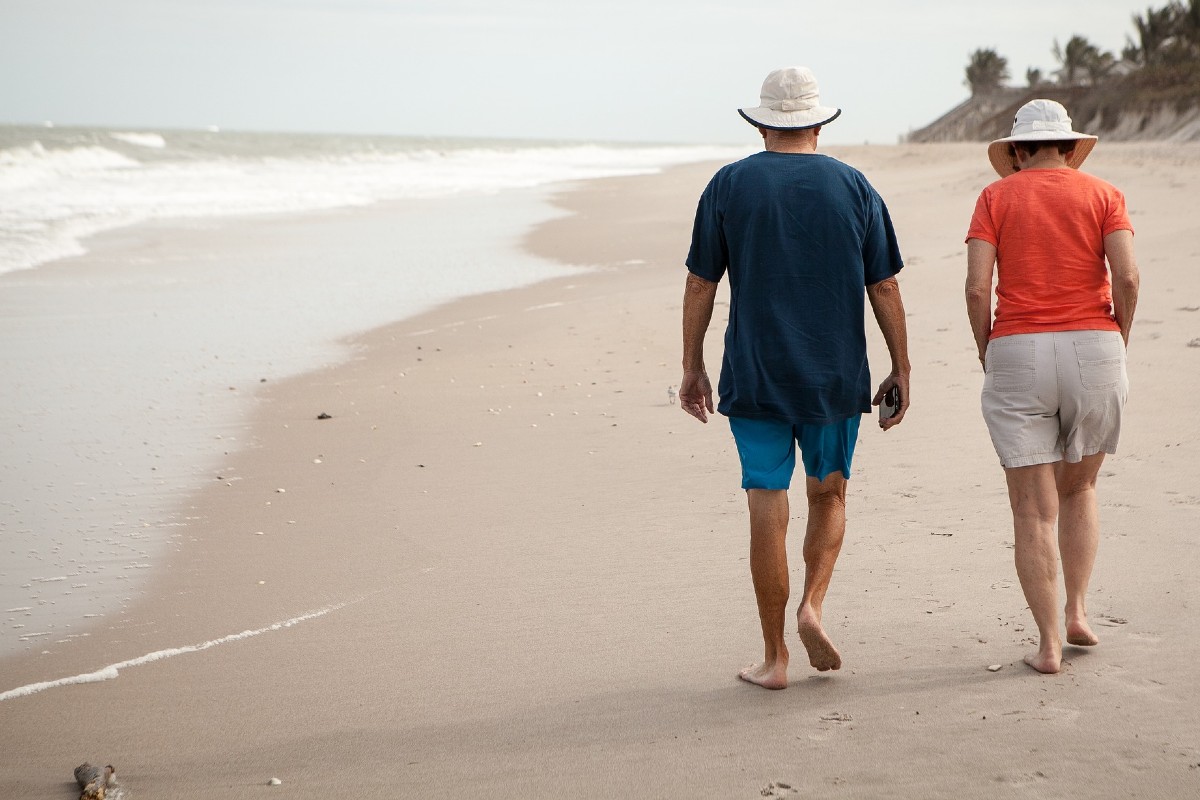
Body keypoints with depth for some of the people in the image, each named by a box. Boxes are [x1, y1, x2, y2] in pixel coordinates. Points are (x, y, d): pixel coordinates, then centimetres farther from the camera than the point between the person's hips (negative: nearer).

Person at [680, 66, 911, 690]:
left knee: (767, 513, 3)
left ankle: (774, 657, 8)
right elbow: (884, 288, 2)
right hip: (835, 379, 1)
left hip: (754, 378, -1)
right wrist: (901, 370, 9)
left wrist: (692, 368, 8)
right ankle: (812, 606, 0)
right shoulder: (854, 188, 1)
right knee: (828, 496, 20)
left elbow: (700, 285, 0)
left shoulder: (729, 185, -1)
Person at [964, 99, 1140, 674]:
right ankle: (1077, 610, 15)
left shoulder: (995, 197, 5)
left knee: (1034, 508, 3)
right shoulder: (1103, 195, 6)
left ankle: (1048, 643, 2)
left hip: (1018, 353, -1)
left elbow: (977, 287, -7)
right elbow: (1126, 277, -8)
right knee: (1078, 489, 23)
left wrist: (987, 356, 6)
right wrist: (1117, 344, 5)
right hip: (1092, 350, 1)